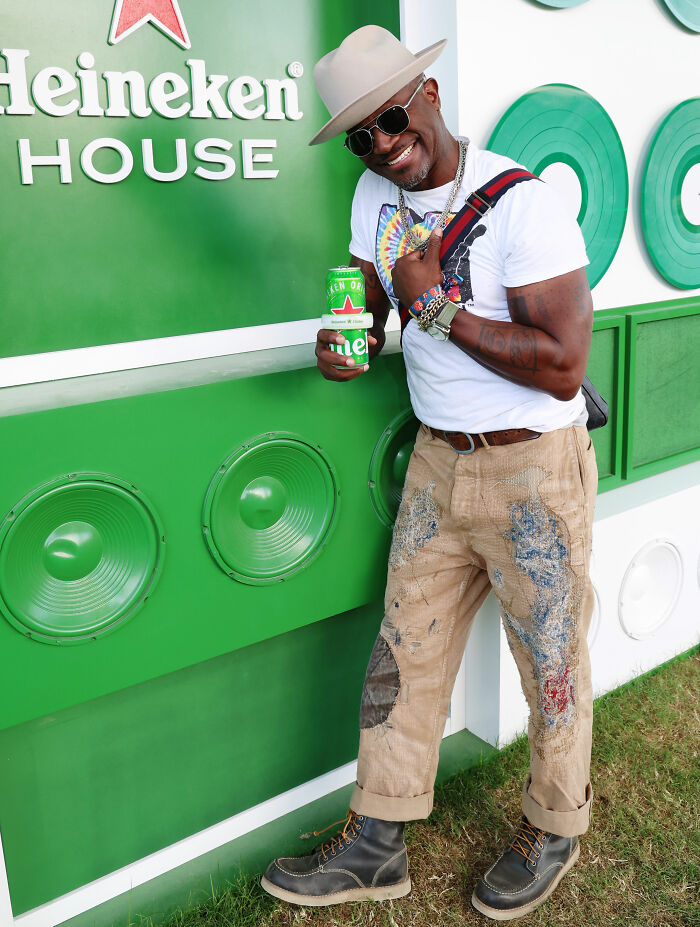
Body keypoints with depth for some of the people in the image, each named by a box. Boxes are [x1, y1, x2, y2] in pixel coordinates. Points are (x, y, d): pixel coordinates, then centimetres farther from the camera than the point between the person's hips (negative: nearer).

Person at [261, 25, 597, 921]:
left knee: (551, 664, 11)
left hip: (533, 472, -6)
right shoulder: (376, 195, 5)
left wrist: (435, 307, -20)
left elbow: (562, 368, -23)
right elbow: (367, 301, 16)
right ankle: (375, 847, 28)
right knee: (406, 654, 11)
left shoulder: (520, 202, -18)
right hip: (437, 462, 6)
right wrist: (349, 343, -8)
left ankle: (555, 829, 36)